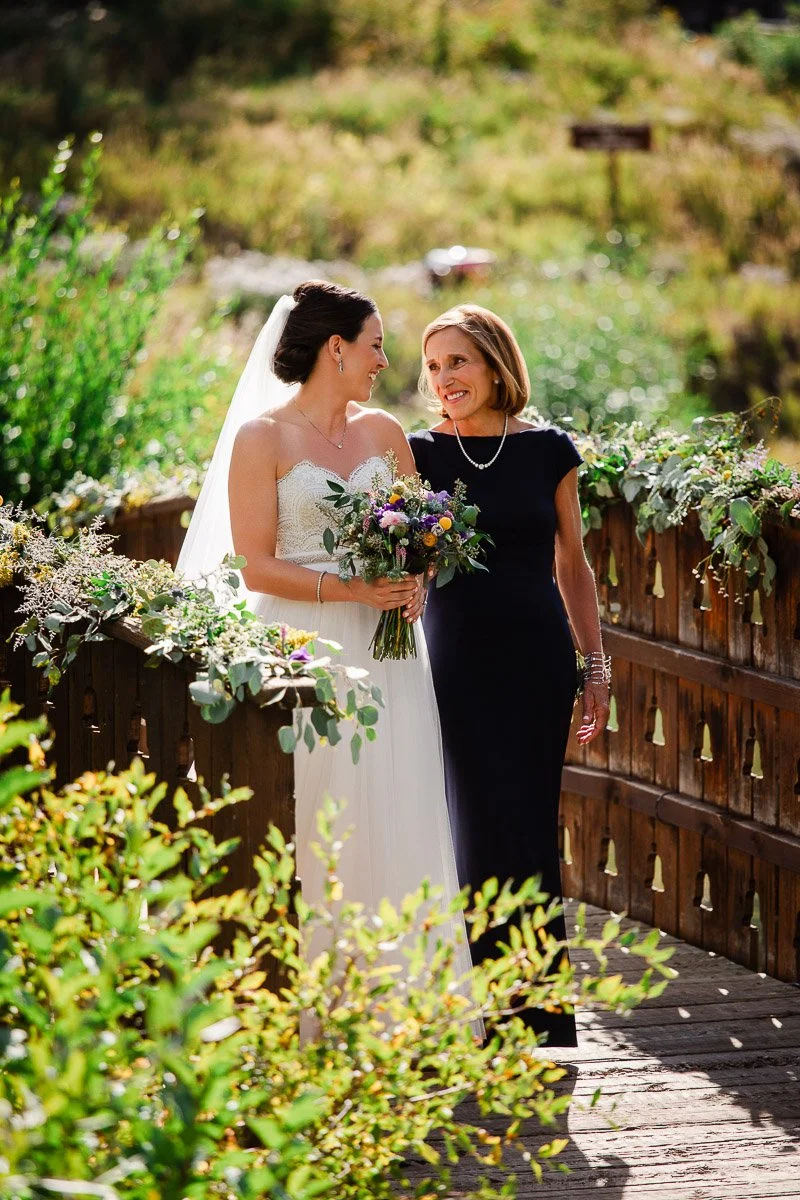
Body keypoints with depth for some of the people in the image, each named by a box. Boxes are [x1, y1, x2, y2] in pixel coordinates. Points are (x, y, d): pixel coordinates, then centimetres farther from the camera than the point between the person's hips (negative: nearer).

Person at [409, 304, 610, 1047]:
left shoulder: (547, 450, 5)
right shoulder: (421, 454, 0)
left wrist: (596, 665, 9)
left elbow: (572, 567, 11)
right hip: (458, 657, -1)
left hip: (539, 656, 2)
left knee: (533, 827, 4)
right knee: (486, 826, -4)